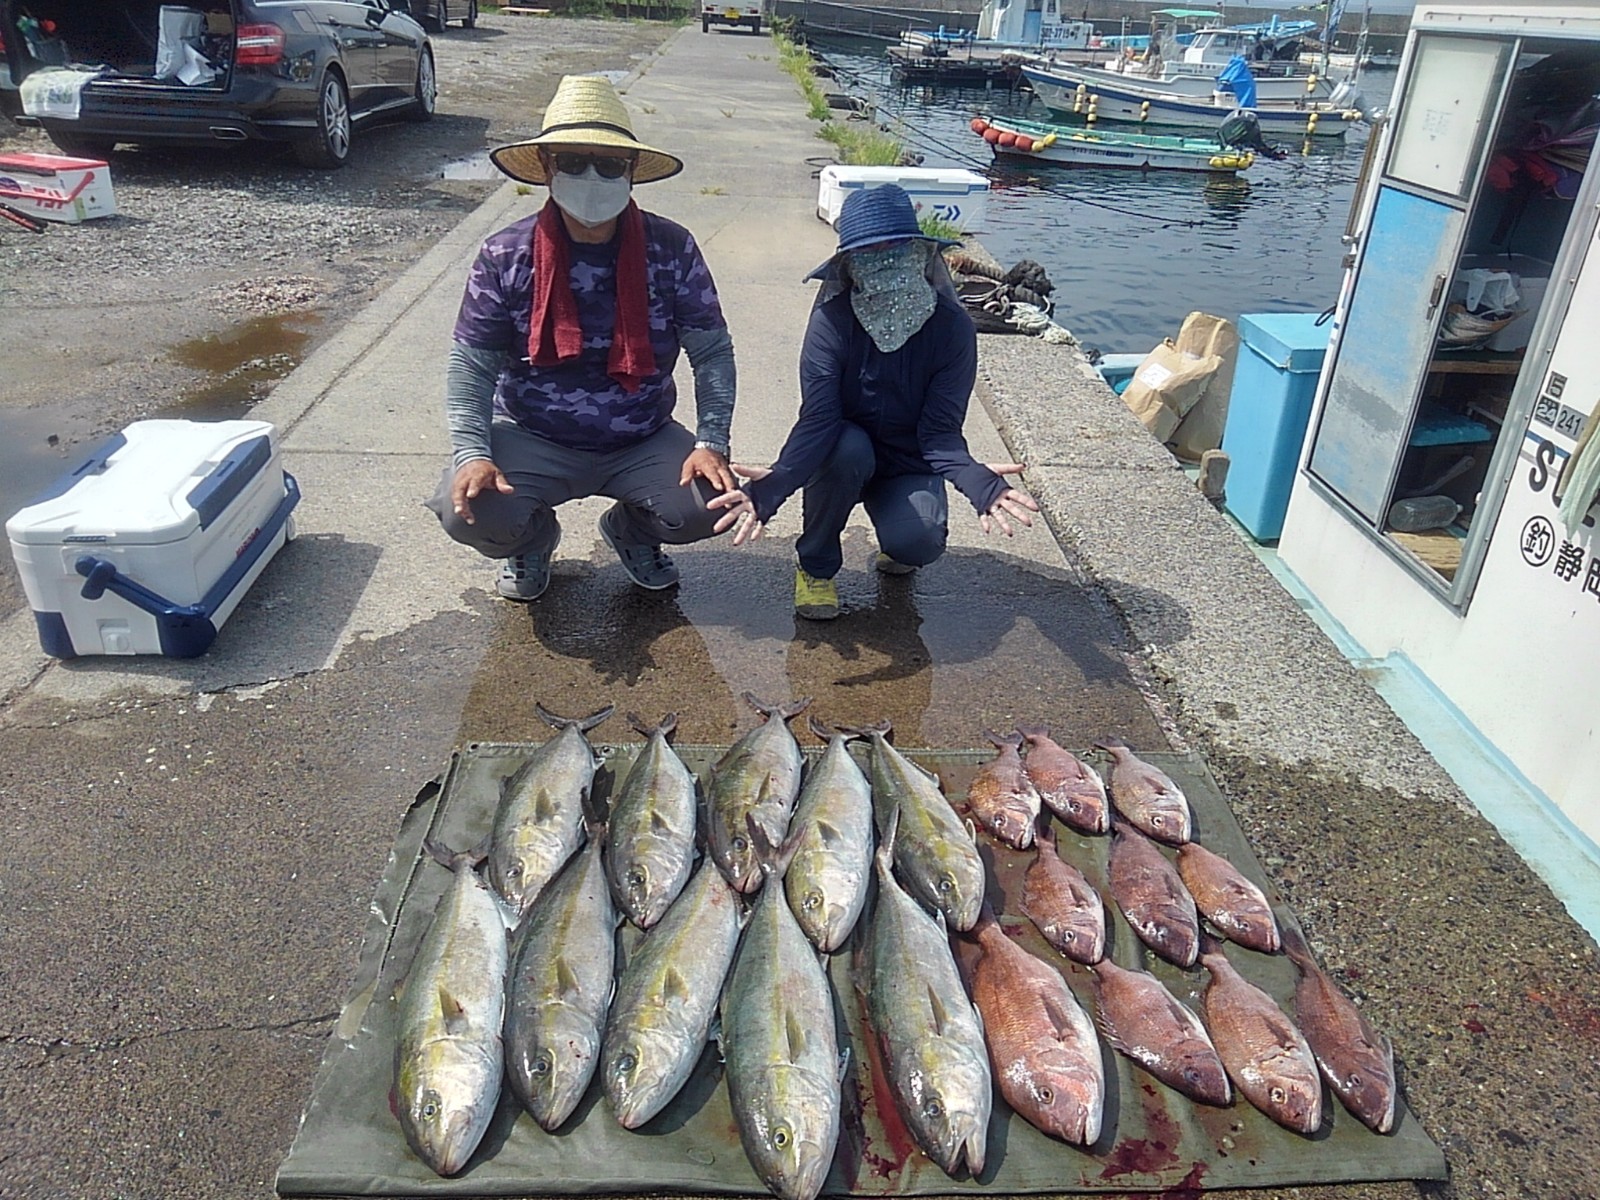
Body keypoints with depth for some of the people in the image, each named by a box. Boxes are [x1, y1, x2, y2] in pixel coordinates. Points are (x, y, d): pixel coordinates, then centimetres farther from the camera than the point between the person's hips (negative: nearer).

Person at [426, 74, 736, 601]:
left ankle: (631, 529, 15)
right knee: (466, 510, -27)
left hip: (642, 443, 1)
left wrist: (711, 443, -17)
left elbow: (712, 352, -5)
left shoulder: (671, 250, -8)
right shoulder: (505, 257, -9)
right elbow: (470, 366, -7)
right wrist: (472, 454, -22)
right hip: (532, 439, -1)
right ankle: (534, 539, 14)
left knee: (709, 505, -24)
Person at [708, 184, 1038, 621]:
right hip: (843, 458, 0)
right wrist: (774, 484, -46)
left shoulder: (952, 328, -18)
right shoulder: (832, 319, -20)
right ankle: (815, 565, -8)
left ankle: (899, 540, 12)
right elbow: (817, 419, -27)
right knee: (847, 446, -35)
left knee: (918, 542, -29)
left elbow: (941, 433, -20)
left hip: (909, 466, 0)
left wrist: (977, 480, -43)